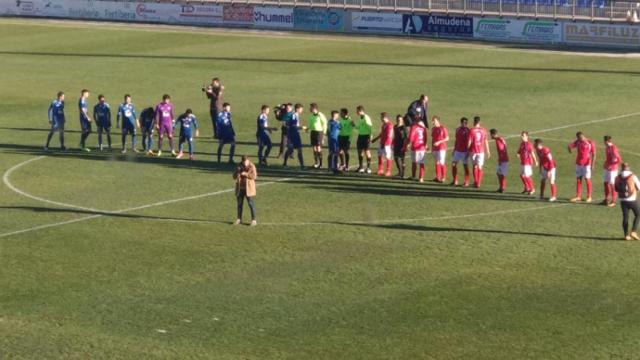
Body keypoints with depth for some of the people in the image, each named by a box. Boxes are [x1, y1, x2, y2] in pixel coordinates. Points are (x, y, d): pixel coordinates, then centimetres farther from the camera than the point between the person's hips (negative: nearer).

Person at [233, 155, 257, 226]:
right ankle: (239, 219, 20)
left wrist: (245, 174, -22)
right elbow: (234, 177, 5)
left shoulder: (252, 166, -5)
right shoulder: (239, 166, 6)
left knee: (251, 203, -6)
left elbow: (254, 176, -16)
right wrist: (237, 171, -15)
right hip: (240, 188, 4)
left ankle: (253, 220, -3)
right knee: (239, 203, 10)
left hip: (248, 188, -4)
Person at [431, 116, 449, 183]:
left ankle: (443, 177, 0)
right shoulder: (433, 129, 10)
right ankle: (437, 177, 16)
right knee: (436, 163, 10)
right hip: (434, 149, 7)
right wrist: (432, 148, 18)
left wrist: (439, 142, -19)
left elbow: (447, 138, -9)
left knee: (442, 163, -7)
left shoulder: (443, 128, -10)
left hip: (441, 148, -7)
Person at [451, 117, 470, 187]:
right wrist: (454, 149, 19)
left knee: (465, 166, 0)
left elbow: (469, 142, -11)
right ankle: (455, 181, 13)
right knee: (453, 164, 3)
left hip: (464, 151, -6)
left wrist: (468, 151, -16)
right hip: (457, 151, 6)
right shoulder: (458, 129, 9)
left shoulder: (467, 130, -10)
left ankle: (466, 182, 6)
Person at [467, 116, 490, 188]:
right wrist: (488, 151, 15)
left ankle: (475, 182, 10)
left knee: (475, 166, 11)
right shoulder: (483, 130, 1)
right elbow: (486, 142, 6)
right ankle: (478, 183, 3)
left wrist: (467, 151, 1)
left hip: (473, 150, -2)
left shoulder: (471, 130, -9)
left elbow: (469, 142, -9)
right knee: (480, 167, 5)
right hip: (481, 150, 2)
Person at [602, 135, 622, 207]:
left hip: (612, 169, -9)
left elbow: (619, 160, -23)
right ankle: (606, 200, 23)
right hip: (607, 169, 9)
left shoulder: (613, 149, -21)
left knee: (612, 184, -2)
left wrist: (610, 165, -20)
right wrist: (605, 164, 9)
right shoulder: (607, 147, 5)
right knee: (606, 183, 13)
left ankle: (613, 201, 6)